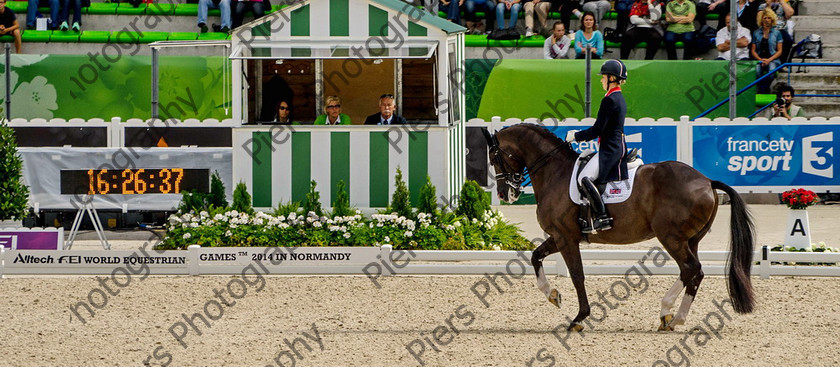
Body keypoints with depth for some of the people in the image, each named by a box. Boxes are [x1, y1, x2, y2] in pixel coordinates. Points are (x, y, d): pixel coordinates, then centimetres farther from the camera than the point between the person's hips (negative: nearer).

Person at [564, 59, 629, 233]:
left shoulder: (609, 100, -15)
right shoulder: (620, 99, 16)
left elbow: (597, 130, -17)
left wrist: (575, 136, -4)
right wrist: (579, 134, 20)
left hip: (610, 149, -11)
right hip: (618, 147, 11)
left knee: (584, 178, -23)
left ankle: (602, 217, -24)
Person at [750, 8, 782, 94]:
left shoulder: (776, 33, 12)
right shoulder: (756, 33, 16)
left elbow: (779, 51, 7)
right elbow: (753, 50, 13)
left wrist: (769, 60, -8)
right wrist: (760, 59, -7)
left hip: (773, 60, -1)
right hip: (760, 59, 1)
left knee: (771, 70, -37)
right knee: (756, 70, -35)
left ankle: (765, 89, -20)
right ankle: (762, 90, -21)